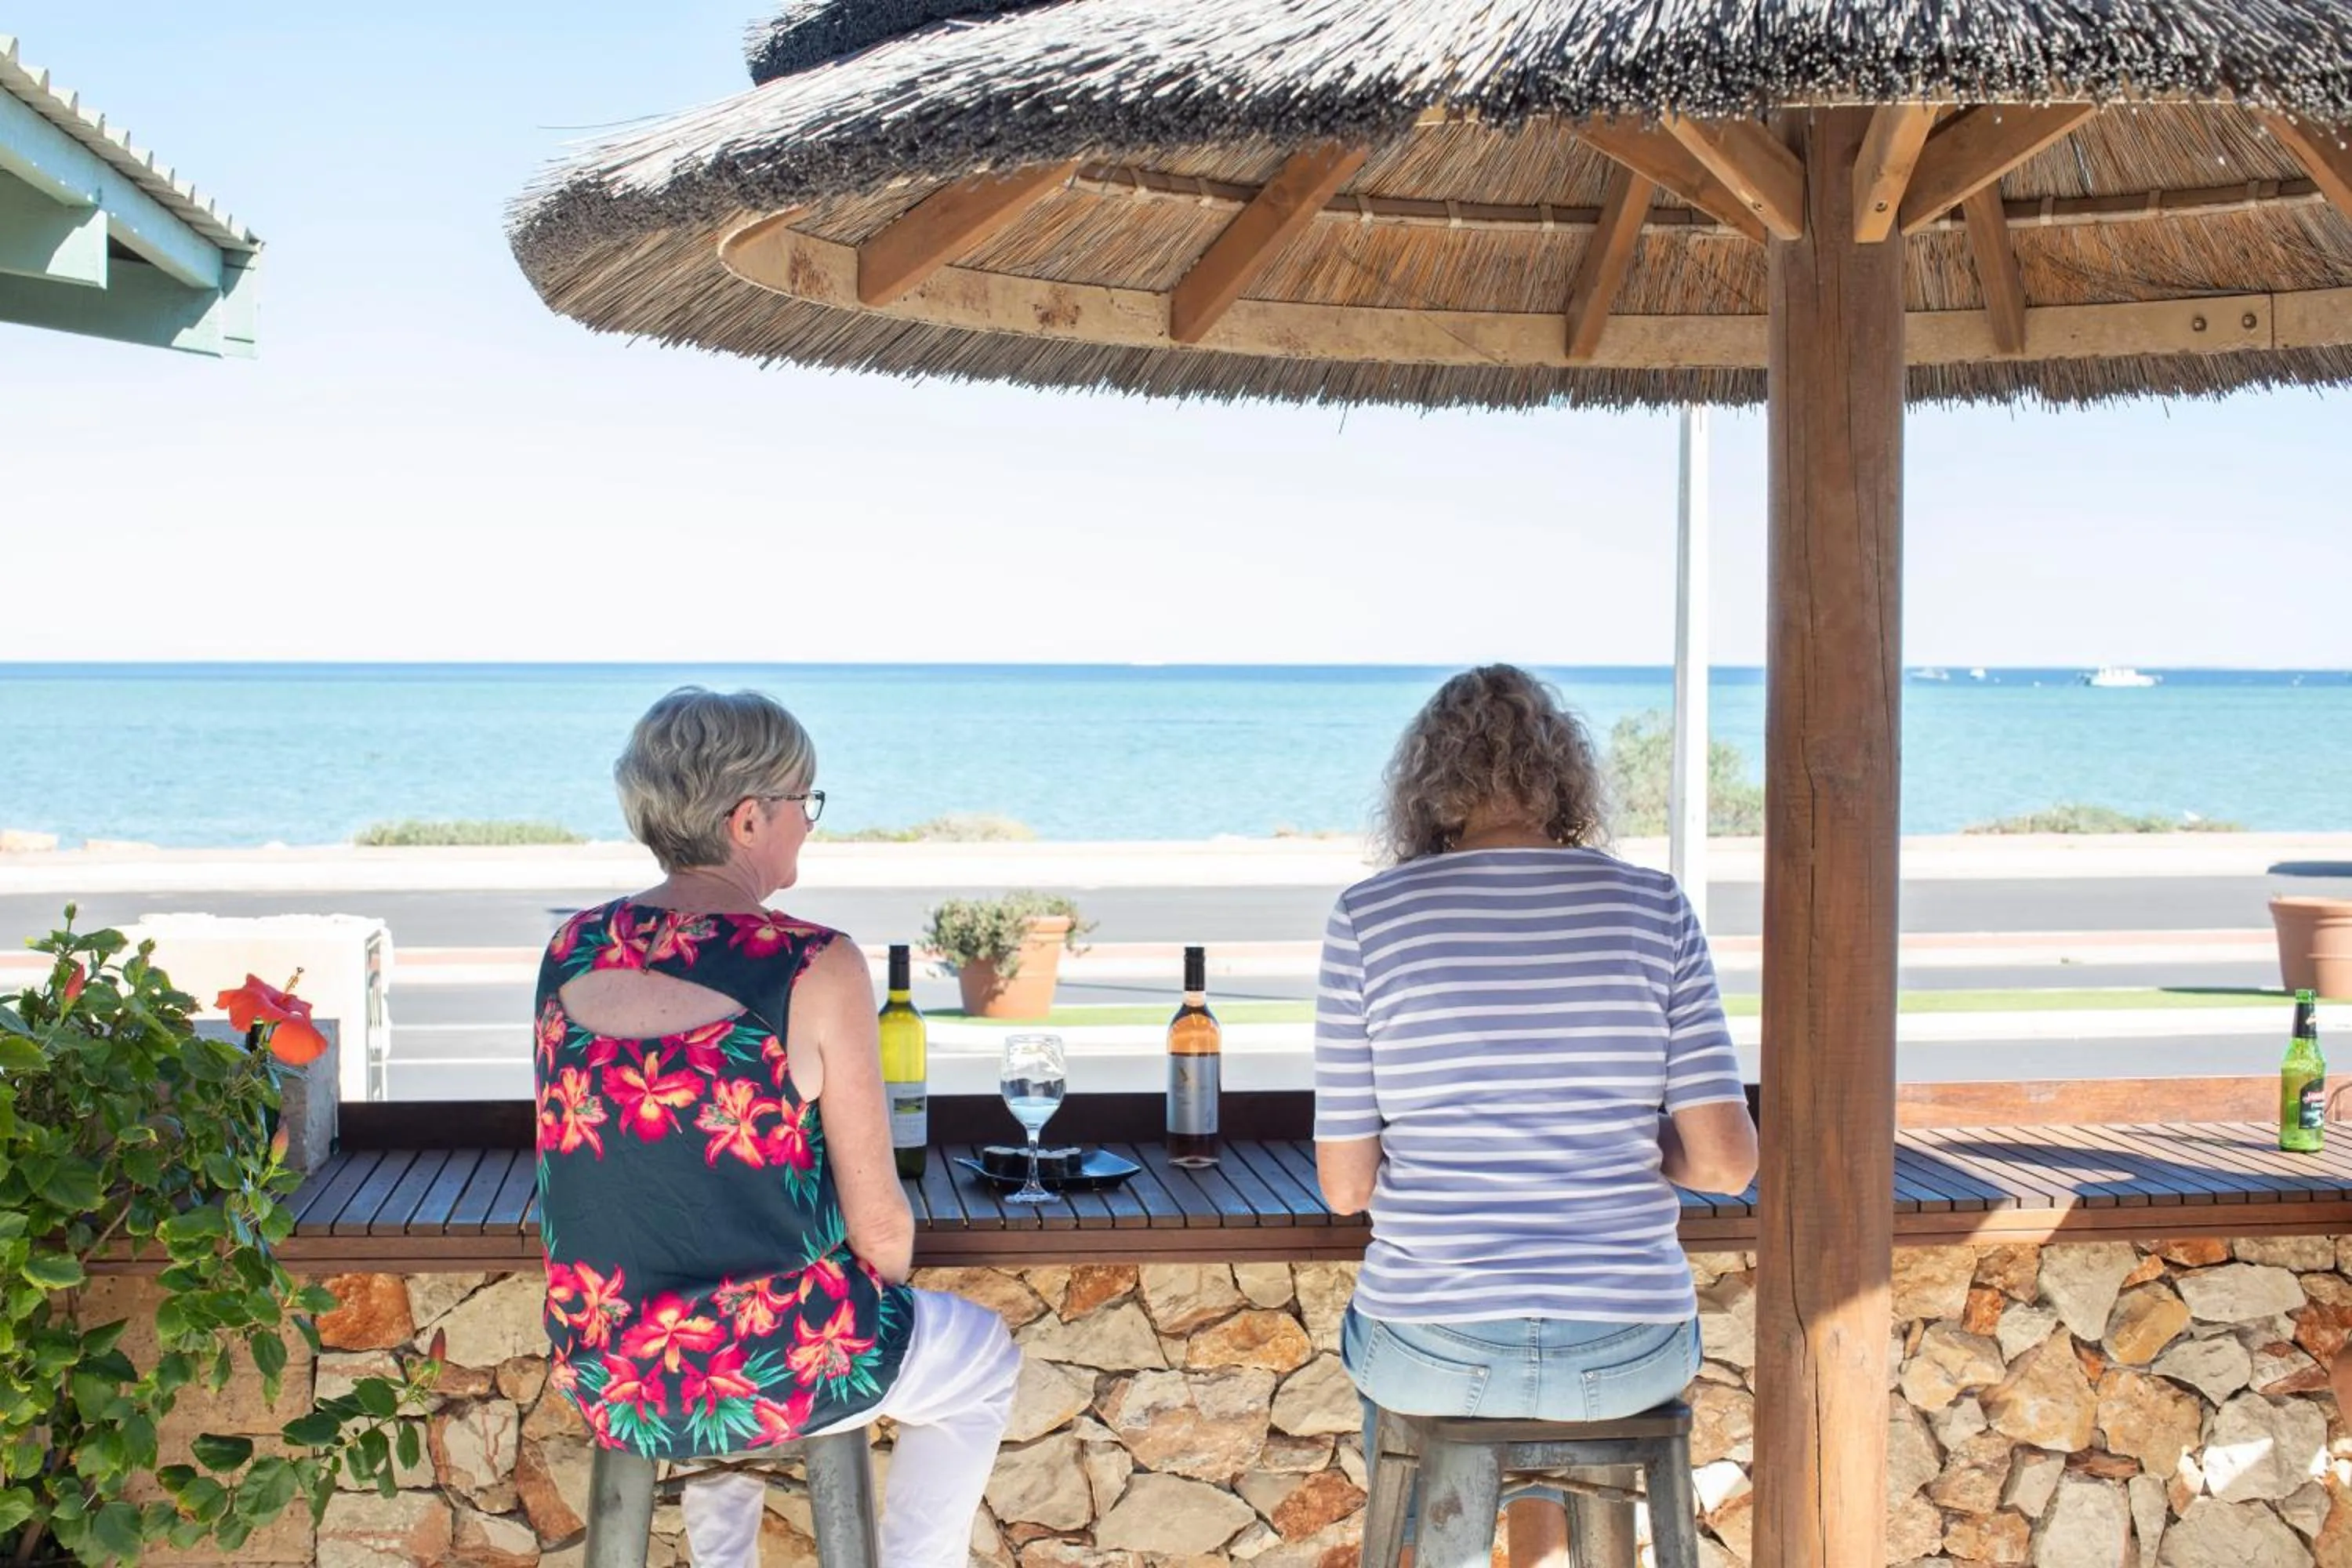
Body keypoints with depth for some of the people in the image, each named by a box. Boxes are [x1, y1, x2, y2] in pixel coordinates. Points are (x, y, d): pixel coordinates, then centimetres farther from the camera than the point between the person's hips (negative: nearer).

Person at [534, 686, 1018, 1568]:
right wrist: (880, 1308, 8)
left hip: (602, 1381, 5)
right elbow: (879, 1225, -13)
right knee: (982, 1361, 25)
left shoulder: (572, 952, -2)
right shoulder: (816, 970, -18)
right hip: (772, 1377, -5)